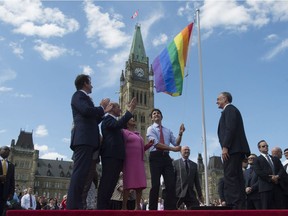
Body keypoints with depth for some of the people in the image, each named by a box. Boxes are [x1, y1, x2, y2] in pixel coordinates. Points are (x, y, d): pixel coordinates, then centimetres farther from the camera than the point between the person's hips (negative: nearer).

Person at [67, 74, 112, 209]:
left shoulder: (84, 97, 29)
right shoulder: (78, 95, 4)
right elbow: (87, 111, -16)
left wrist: (103, 111, 27)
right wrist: (102, 108, 1)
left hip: (87, 140, 9)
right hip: (83, 139, -9)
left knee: (82, 174, 4)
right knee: (79, 173, -16)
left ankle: (76, 206, 5)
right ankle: (72, 207, -19)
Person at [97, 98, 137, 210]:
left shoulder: (115, 121, 27)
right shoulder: (108, 118, -3)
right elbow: (118, 124, -22)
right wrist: (129, 111, -21)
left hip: (116, 155, 10)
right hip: (110, 155, -9)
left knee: (111, 183, 8)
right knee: (107, 182, -11)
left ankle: (104, 207, 11)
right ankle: (101, 208, -11)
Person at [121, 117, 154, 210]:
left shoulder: (138, 134, 22)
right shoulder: (124, 132, 4)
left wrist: (149, 144, 9)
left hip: (139, 162, 6)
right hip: (129, 161, -6)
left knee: (140, 184, 0)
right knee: (128, 184, -9)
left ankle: (137, 206, 6)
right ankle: (124, 207, -5)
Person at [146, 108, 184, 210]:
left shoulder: (167, 131, 19)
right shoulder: (150, 129, 4)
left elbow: (176, 143, 11)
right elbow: (156, 144, -10)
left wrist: (180, 133, -6)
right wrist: (173, 148, -16)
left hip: (166, 157, 4)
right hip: (156, 157, -4)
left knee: (171, 185, -3)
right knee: (155, 185, -6)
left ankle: (170, 210, 0)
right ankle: (152, 210, 1)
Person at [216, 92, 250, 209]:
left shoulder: (229, 109, -3)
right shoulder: (231, 110, 25)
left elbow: (230, 129, -16)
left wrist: (225, 147, -20)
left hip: (232, 149, -10)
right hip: (235, 150, 10)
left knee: (230, 177, -13)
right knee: (236, 177, 8)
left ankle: (235, 205, -15)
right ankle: (240, 204, 10)